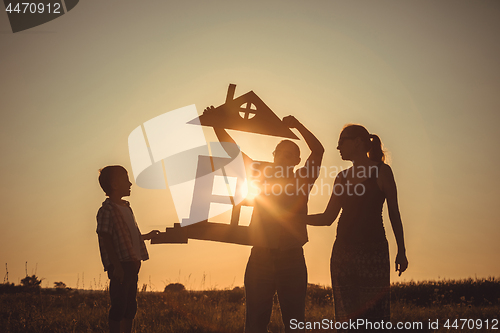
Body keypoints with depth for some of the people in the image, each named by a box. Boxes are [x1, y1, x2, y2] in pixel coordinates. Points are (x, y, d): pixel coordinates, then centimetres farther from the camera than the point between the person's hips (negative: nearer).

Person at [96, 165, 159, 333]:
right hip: (120, 266, -9)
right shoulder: (107, 210, -10)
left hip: (132, 264, 9)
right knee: (119, 306, -7)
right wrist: (116, 266, -19)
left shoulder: (126, 208, 18)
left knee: (130, 306, 13)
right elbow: (106, 240, -14)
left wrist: (146, 236, 30)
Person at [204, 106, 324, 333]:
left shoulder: (301, 182, 9)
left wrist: (297, 125, -5)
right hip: (260, 257, 1)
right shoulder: (261, 175, 12)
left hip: (292, 259, -1)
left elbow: (318, 151, -2)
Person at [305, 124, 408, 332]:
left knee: (374, 312, -9)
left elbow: (394, 213, 0)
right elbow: (328, 217, 17)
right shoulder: (342, 177, 16)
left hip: (373, 250, -5)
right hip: (343, 251, 5)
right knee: (346, 316, 3)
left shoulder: (381, 171, 1)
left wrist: (401, 250, -4)